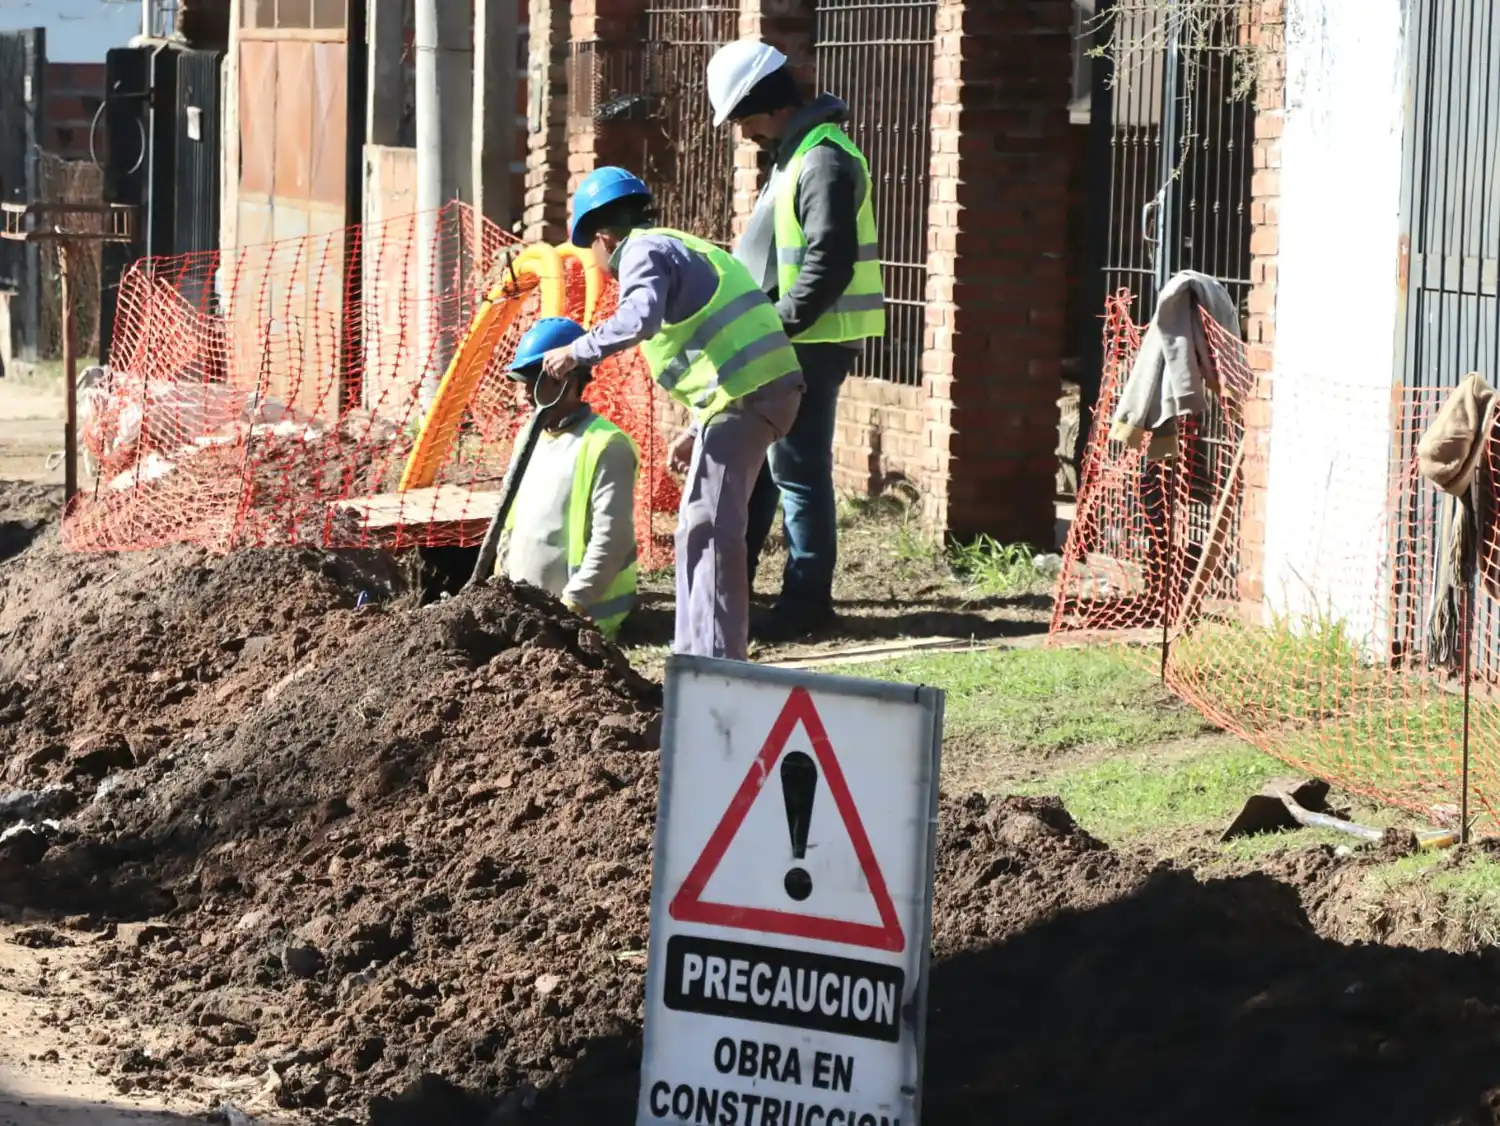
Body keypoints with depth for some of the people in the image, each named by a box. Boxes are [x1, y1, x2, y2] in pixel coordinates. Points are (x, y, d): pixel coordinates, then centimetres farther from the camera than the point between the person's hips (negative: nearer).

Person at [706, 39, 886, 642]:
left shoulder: (824, 161, -16)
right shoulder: (793, 153, 17)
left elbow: (829, 264, -22)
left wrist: (777, 324, -18)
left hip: (811, 344, -10)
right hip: (785, 343, 10)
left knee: (798, 470, -5)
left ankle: (806, 598, 0)